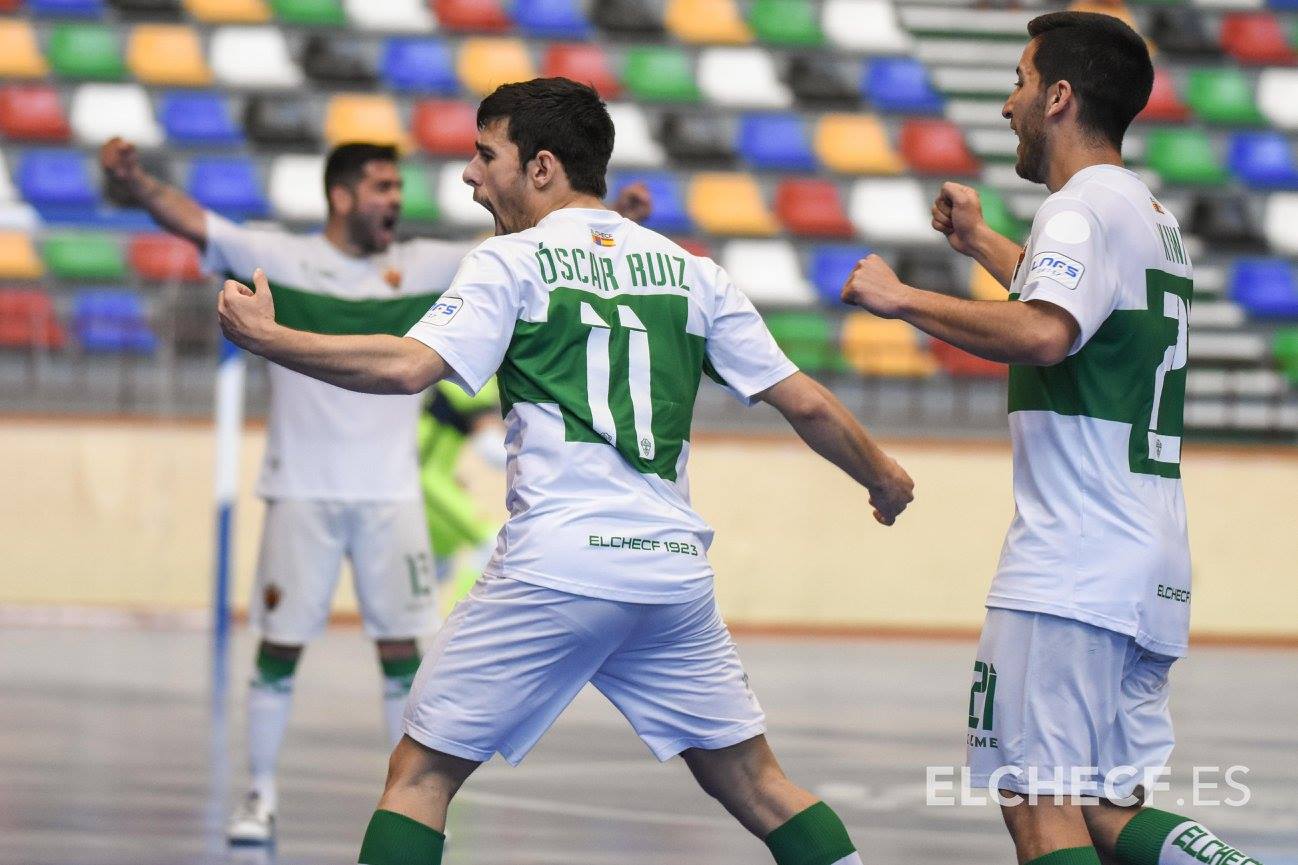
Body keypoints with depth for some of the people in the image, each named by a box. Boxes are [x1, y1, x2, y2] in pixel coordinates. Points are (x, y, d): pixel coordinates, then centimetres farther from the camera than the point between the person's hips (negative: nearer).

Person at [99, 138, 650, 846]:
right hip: (302, 493, -2)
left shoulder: (424, 267, 4)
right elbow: (192, 221, -13)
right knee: (280, 646, 1)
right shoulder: (280, 260, -3)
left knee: (401, 646, 3)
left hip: (390, 494, 2)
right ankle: (260, 795, 13)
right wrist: (133, 182, -32)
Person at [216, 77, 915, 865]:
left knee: (421, 772, 5)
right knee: (754, 783, 16)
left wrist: (264, 338, -4)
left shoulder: (512, 263, 1)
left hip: (555, 566, -4)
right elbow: (805, 404, 14)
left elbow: (408, 367, -13)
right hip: (673, 570, 4)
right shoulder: (690, 273, 13)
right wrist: (884, 477, 31)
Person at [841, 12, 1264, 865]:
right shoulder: (1152, 214, 19)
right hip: (1153, 566, 9)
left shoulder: (1084, 205, -11)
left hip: (1073, 567, -9)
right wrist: (982, 244, 51)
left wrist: (903, 298, -20)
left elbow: (1043, 335, -31)